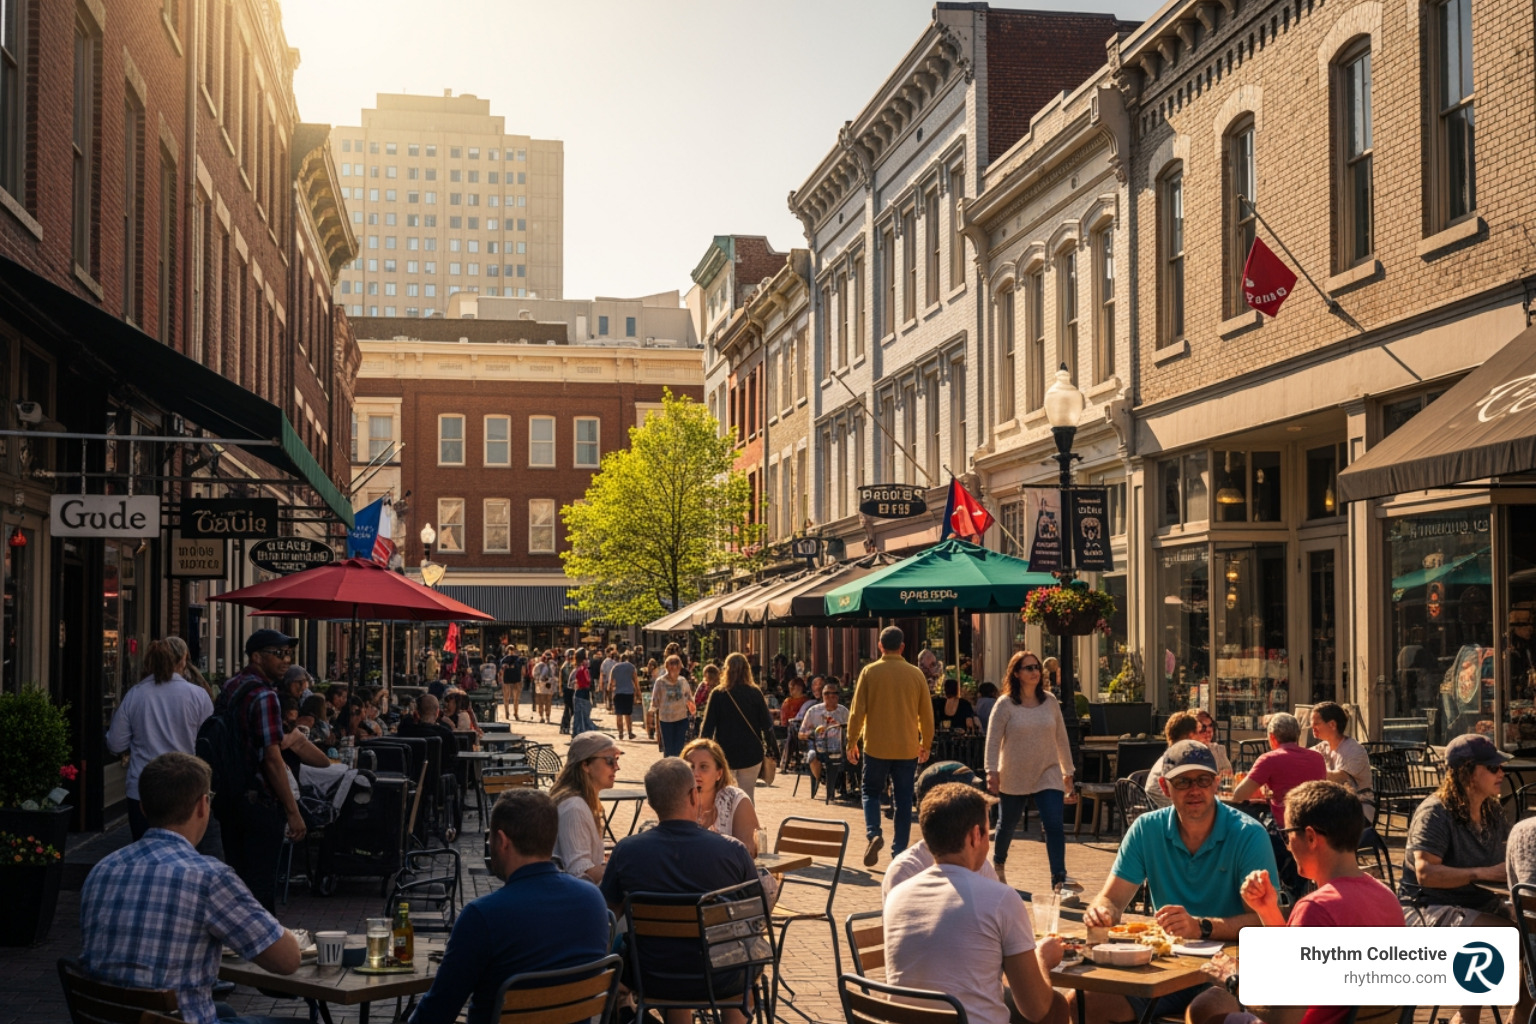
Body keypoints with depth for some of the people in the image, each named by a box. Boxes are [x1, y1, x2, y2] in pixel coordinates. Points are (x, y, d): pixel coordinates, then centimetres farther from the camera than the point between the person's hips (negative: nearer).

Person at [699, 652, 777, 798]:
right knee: (747, 796, 6)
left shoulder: (717, 694, -7)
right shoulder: (755, 694, -4)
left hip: (724, 753, -1)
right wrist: (773, 749, 9)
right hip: (751, 753, 1)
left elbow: (707, 726, -6)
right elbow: (767, 725, -1)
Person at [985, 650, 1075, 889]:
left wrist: (1068, 774, 10)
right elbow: (993, 741, -8)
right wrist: (992, 772, -19)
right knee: (1007, 825, 15)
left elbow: (1061, 739, 9)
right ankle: (998, 863, 43)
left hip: (1047, 775, 2)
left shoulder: (1050, 702, 3)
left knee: (1054, 826, -13)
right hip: (1014, 777, -1)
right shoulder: (1005, 705, -6)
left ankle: (1059, 880, -14)